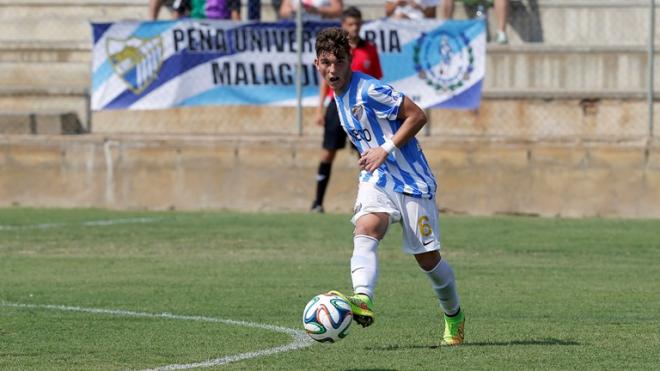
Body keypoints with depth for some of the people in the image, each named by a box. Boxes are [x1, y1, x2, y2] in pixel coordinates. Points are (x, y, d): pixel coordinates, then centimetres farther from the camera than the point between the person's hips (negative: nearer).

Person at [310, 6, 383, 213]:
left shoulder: (369, 50, 5)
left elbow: (376, 82, 9)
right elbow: (325, 80, 7)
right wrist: (320, 109, 2)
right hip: (336, 103, -1)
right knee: (328, 152, -1)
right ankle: (318, 202, 5)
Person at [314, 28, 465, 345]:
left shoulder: (369, 90, -16)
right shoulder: (339, 96, 10)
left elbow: (417, 116, -16)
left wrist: (386, 150, -20)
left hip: (411, 179, -6)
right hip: (376, 181, 6)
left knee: (427, 258, 2)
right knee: (365, 231, -26)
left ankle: (454, 317, 28)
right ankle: (363, 300, -48)